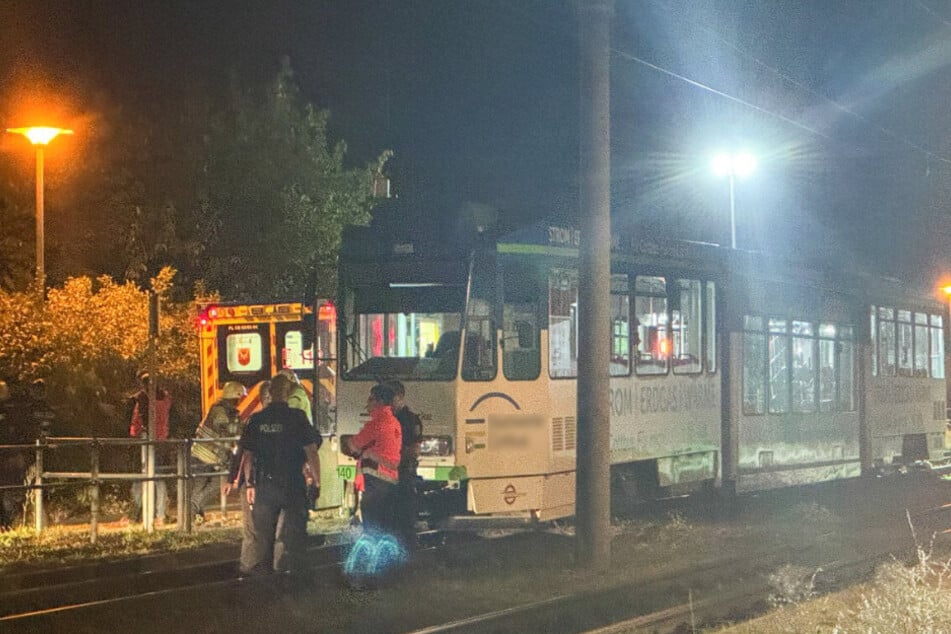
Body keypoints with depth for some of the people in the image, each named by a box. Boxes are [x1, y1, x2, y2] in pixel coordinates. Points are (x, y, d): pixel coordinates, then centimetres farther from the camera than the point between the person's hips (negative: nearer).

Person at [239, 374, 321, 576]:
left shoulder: (256, 420, 3)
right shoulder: (297, 417, -9)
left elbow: (247, 455, 7)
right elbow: (311, 453, -10)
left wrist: (249, 484, 16)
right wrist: (317, 482, -2)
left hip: (264, 485, 3)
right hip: (293, 485, -3)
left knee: (262, 537, 12)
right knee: (294, 536, 5)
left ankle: (260, 574, 16)